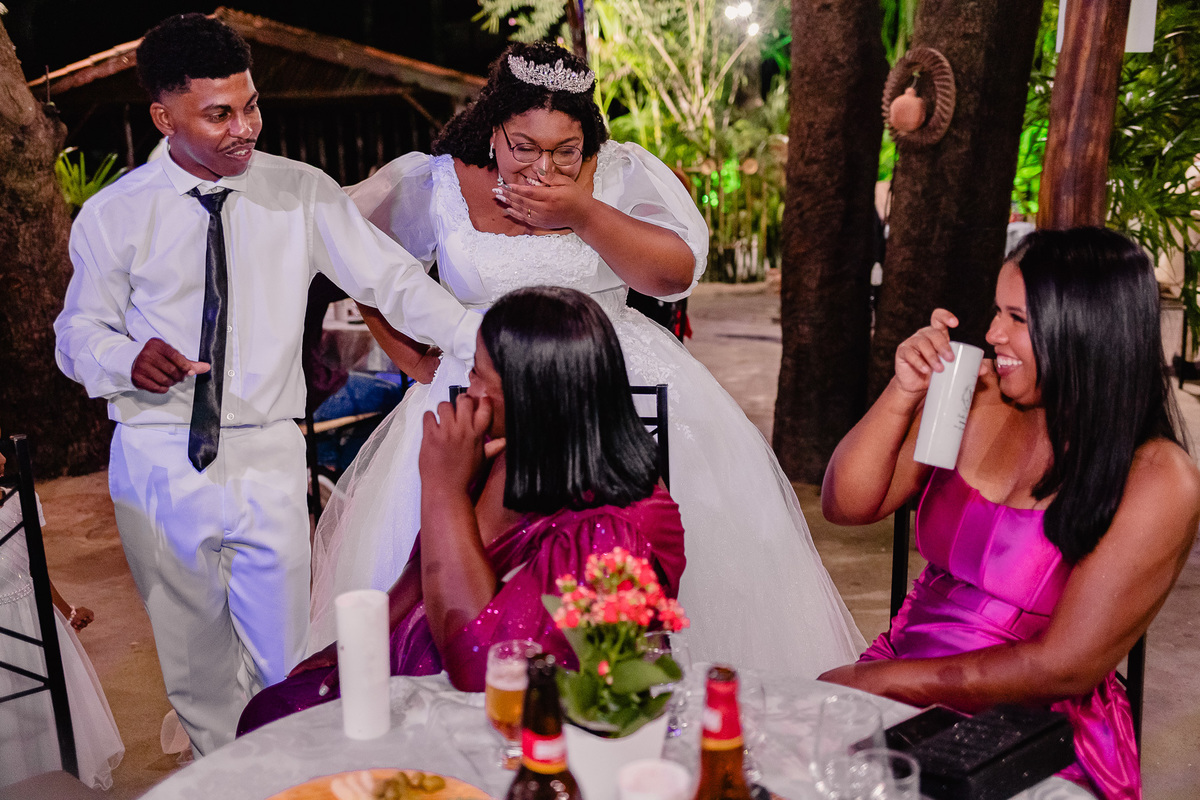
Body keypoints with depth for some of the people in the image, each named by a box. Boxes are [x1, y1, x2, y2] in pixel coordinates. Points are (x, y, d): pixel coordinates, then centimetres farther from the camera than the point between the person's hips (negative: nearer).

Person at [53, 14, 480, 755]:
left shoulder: (302, 194, -2)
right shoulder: (112, 215, -1)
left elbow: (390, 277, -8)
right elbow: (79, 332, 7)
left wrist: (477, 335, -23)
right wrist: (128, 357, -16)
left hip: (267, 458, 0)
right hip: (159, 461, 1)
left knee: (283, 664, 5)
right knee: (194, 663, 14)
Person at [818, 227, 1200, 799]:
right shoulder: (977, 402, 1)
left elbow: (1064, 668, -14)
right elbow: (846, 506, 4)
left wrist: (879, 680, -13)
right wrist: (904, 393, -10)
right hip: (902, 694, 5)